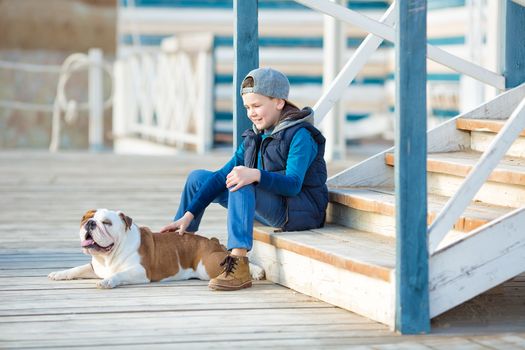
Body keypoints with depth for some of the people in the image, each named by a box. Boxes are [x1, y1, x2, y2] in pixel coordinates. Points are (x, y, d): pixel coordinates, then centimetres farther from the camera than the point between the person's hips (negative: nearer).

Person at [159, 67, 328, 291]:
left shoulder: (300, 135, -14)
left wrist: (256, 175, -46)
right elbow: (223, 175, 7)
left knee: (242, 184, -36)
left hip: (301, 210, -9)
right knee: (198, 178, 11)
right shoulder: (255, 137, 10)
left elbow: (293, 184, -28)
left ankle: (238, 265, -45)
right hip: (270, 209, 9)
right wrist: (189, 215, -1)